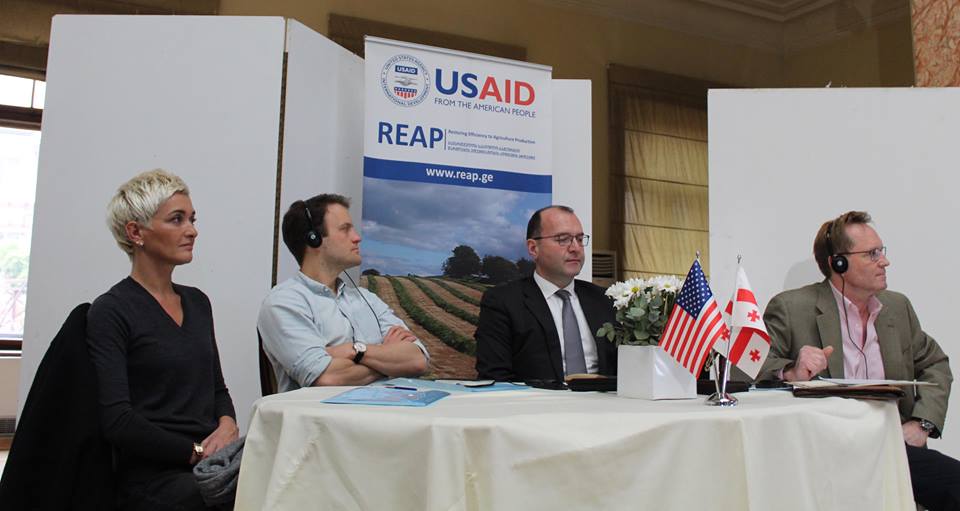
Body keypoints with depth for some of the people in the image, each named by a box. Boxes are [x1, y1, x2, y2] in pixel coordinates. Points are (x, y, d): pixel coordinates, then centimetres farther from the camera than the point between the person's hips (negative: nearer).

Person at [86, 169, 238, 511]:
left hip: (213, 462, 6)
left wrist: (227, 426, -1)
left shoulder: (197, 302, 15)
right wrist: (197, 451, -14)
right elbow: (117, 421, -12)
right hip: (154, 474, -6)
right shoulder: (110, 311, -5)